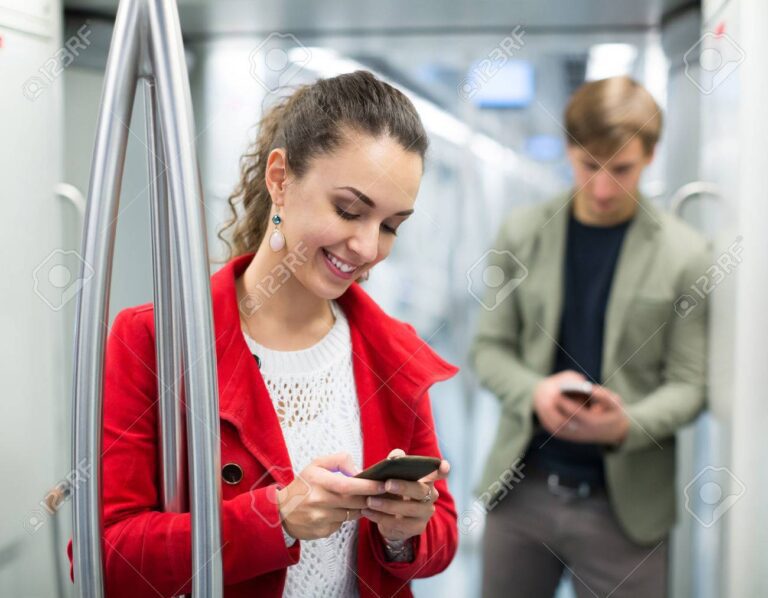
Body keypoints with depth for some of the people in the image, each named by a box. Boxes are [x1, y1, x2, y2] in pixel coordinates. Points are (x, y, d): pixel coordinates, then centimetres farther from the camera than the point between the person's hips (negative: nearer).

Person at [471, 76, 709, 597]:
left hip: (625, 504, -2)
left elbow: (687, 384, -3)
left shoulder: (685, 253, -5)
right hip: (521, 489, 2)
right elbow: (490, 347, 4)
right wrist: (534, 392, -16)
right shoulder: (522, 233, 1)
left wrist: (626, 424, -22)